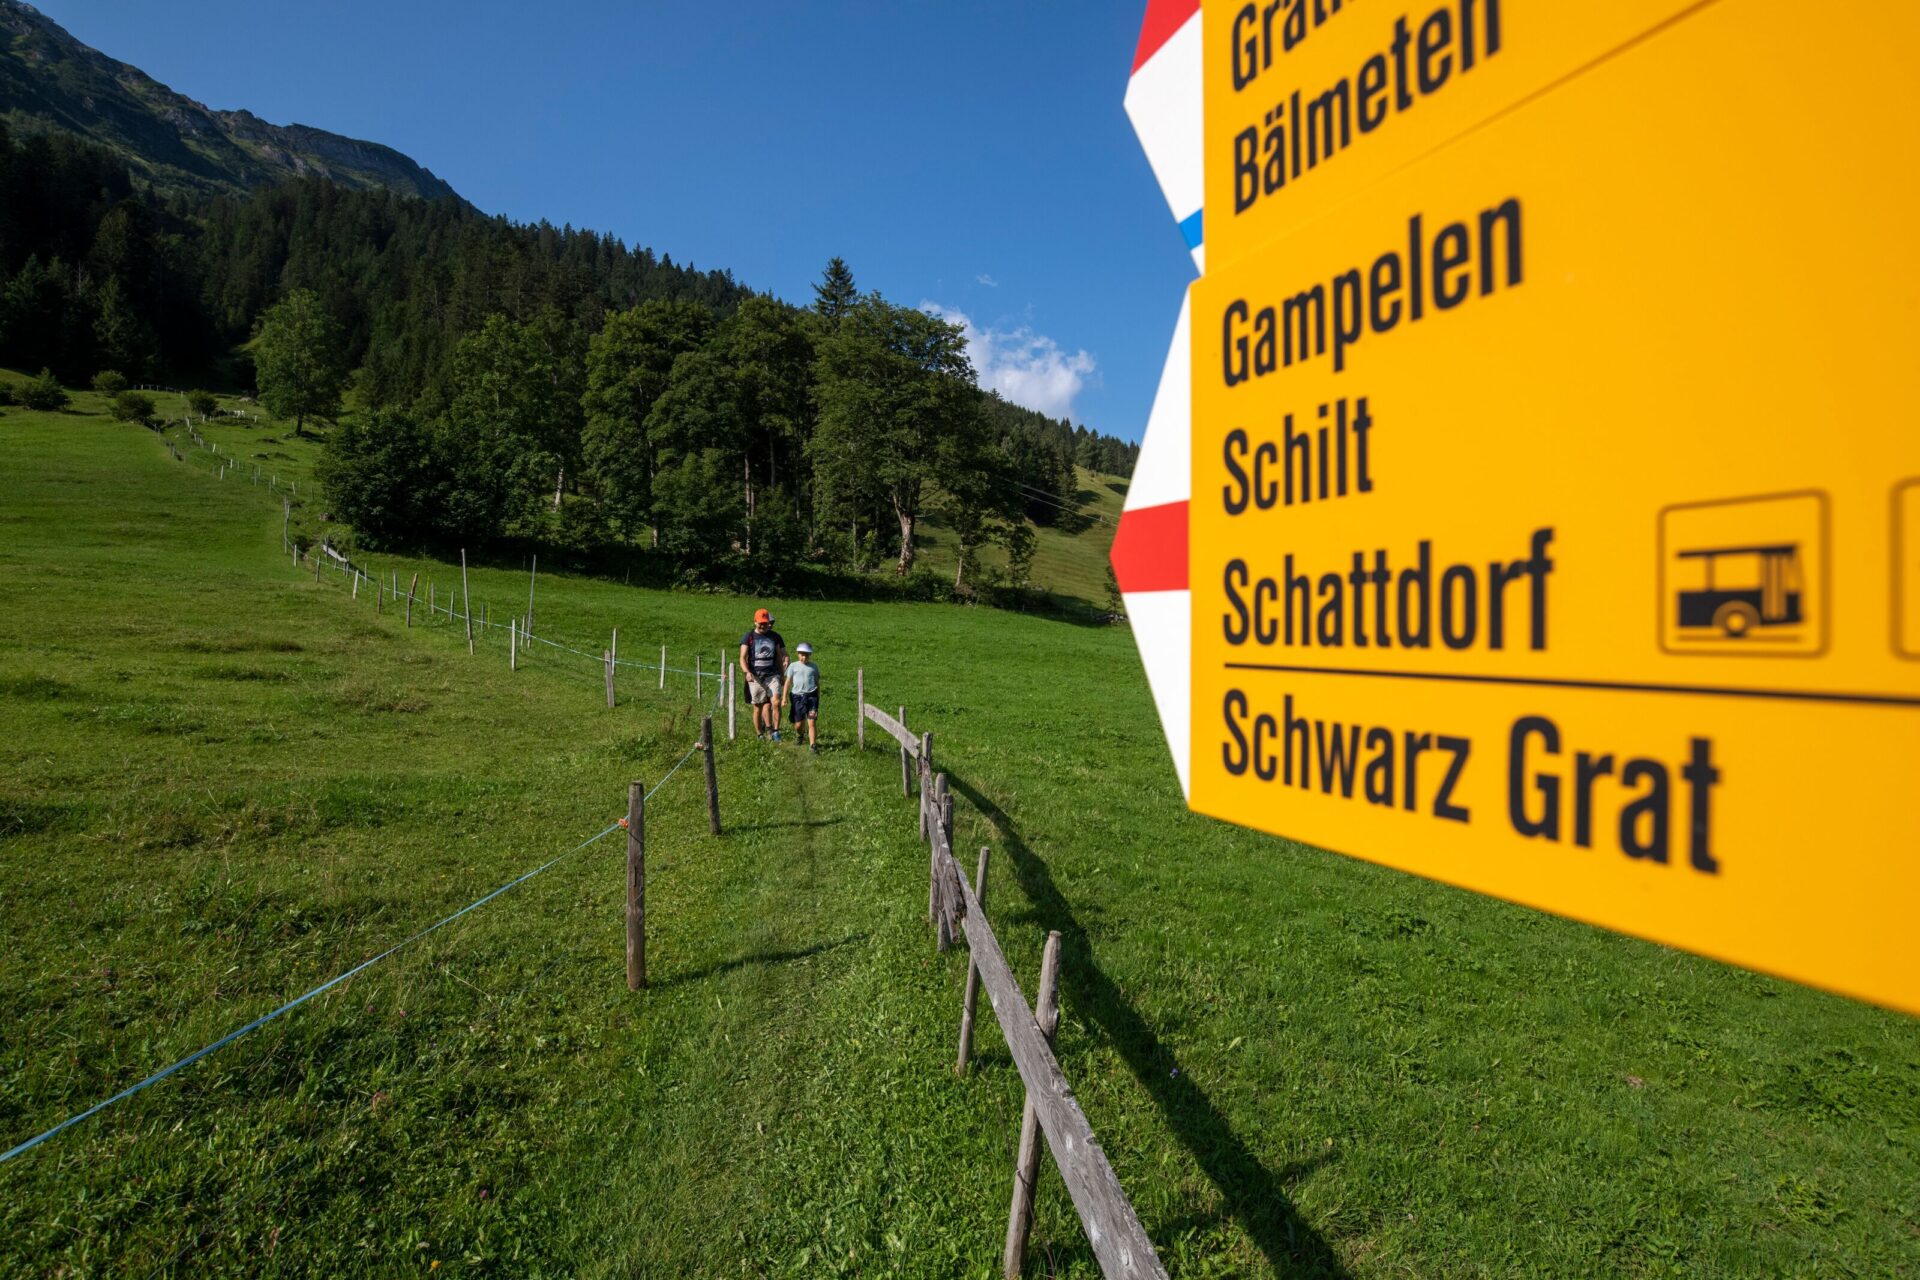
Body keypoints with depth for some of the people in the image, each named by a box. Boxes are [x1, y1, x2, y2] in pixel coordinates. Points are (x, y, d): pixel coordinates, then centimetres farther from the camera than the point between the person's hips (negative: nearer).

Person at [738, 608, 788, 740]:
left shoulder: (775, 636, 9)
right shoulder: (748, 637, 1)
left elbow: (780, 657, 16)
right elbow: (743, 658, -5)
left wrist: (782, 675, 13)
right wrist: (747, 672, -21)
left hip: (772, 675, 1)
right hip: (755, 677, -1)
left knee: (776, 702, -16)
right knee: (758, 708, 4)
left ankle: (775, 731, -6)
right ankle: (760, 735, 16)